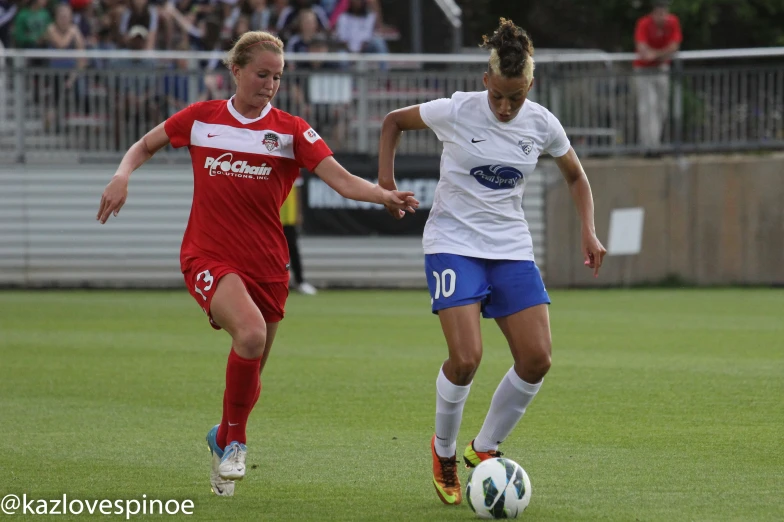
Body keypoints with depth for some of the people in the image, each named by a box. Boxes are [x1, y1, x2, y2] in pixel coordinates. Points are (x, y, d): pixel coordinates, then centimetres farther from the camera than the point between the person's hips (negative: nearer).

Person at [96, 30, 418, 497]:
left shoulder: (290, 131, -1)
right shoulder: (202, 118, 2)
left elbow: (343, 180, -11)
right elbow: (145, 147, 17)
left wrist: (384, 195, -30)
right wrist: (123, 176, -3)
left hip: (266, 265, 2)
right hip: (209, 258, -2)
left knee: (250, 372, 9)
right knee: (251, 332, -30)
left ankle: (223, 441, 41)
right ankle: (233, 440, -11)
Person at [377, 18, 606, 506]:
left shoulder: (541, 123, -3)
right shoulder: (456, 111, -12)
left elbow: (576, 176, 15)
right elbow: (394, 121, 6)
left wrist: (589, 232, 2)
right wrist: (385, 180, -6)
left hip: (512, 248, 4)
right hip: (454, 243, -4)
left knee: (537, 359, -9)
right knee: (466, 358, -20)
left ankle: (485, 449, 12)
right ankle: (443, 451, 7)